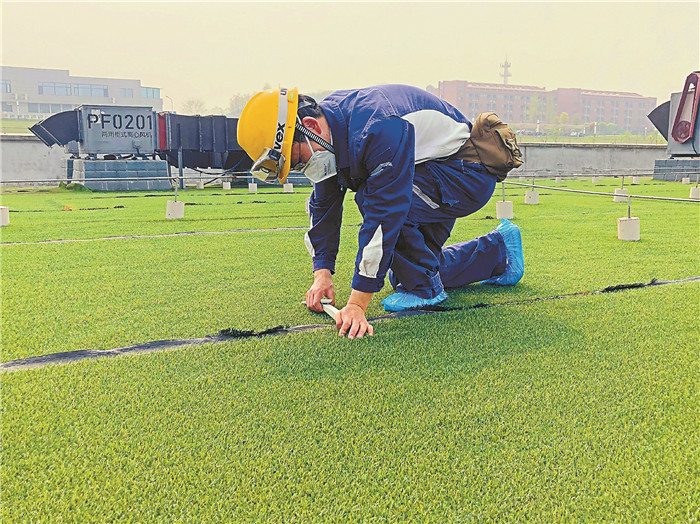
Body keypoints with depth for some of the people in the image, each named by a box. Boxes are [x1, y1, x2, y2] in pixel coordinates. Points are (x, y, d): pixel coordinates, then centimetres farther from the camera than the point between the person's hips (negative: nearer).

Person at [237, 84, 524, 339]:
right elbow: (323, 203, 3)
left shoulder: (378, 129, -36)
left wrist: (357, 304, -36)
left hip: (468, 174, -9)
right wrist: (322, 274, -4)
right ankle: (499, 251, 28)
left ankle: (423, 287, -10)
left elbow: (384, 216, -38)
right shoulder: (332, 126, -7)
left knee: (374, 198, -30)